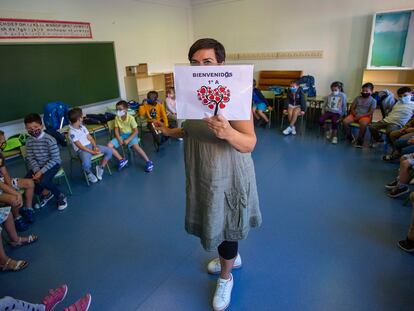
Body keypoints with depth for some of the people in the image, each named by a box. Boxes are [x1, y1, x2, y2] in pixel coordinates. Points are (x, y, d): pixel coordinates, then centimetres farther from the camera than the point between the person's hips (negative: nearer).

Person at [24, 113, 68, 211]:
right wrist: (36, 170, -18)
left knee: (43, 181, -30)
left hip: (53, 164, -6)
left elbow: (55, 159, -20)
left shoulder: (49, 140, -21)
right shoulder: (29, 141, -3)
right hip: (38, 166, 6)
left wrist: (42, 171, -24)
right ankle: (45, 193, 13)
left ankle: (60, 196, -3)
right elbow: (31, 158, 0)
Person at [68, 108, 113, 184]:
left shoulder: (82, 127, 13)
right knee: (86, 163, -38)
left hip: (91, 146, 7)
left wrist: (95, 147, -8)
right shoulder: (72, 132, -11)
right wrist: (92, 152, -20)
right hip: (82, 150, -7)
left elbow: (90, 138, 11)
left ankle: (100, 167, 7)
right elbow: (80, 146, -16)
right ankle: (89, 173, -1)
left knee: (109, 151, -9)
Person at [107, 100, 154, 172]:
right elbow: (116, 130, 2)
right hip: (121, 135, 5)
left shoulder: (131, 118, -16)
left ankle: (148, 162, -22)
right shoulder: (117, 118, -2)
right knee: (109, 145, -14)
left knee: (135, 146, -34)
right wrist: (119, 139, -15)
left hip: (131, 135, -5)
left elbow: (136, 131, -14)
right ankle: (122, 160, -4)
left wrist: (128, 140, -21)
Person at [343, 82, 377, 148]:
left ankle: (359, 139, -18)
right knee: (345, 121, -26)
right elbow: (352, 108, 9)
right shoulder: (358, 98, 11)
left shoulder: (373, 101, 2)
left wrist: (360, 116, -17)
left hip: (365, 116, -3)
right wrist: (355, 115, -10)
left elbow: (370, 113, -6)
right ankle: (349, 137, -4)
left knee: (363, 124, -39)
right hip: (354, 115, 4)